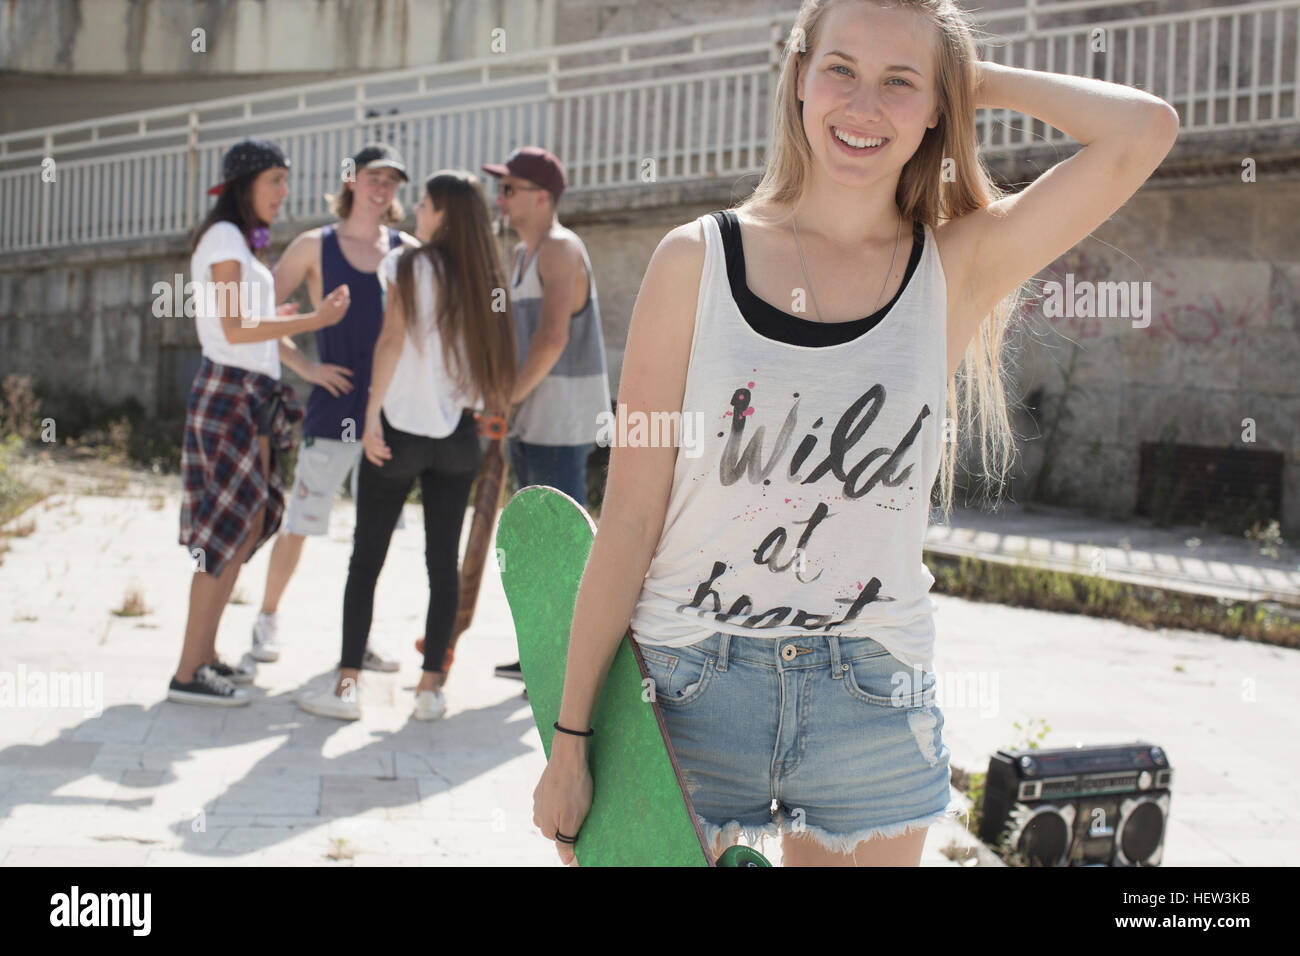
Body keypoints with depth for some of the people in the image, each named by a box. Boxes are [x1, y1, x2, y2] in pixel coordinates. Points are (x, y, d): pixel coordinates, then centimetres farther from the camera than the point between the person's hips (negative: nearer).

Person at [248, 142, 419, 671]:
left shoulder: (408, 252, 7)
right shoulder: (315, 246, 1)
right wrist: (305, 367, -5)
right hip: (334, 408, -3)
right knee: (299, 522, 2)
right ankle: (267, 617, 23)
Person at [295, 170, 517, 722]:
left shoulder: (408, 266, -6)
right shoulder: (487, 280, 6)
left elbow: (392, 339, -12)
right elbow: (493, 356, 3)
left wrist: (371, 416, -11)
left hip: (401, 429, -4)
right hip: (457, 436, 4)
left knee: (366, 557, 4)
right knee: (443, 562, 7)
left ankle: (347, 686, 3)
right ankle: (430, 687, 8)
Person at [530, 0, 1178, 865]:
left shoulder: (956, 273, 0)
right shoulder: (698, 261, -3)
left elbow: (1145, 129, -11)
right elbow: (631, 516, -4)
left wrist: (977, 79, 1)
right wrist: (571, 736, -4)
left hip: (874, 711, 1)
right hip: (689, 692, -1)